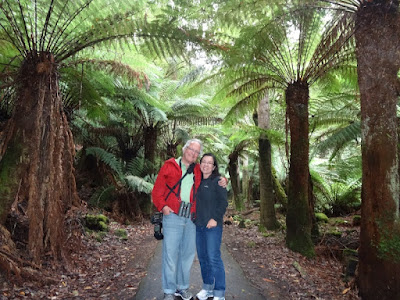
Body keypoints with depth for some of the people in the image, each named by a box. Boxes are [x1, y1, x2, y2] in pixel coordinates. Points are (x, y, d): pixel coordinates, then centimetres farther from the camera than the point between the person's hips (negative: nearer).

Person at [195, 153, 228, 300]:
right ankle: (207, 288, 29)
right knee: (202, 257, 14)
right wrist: (194, 218, 9)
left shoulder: (217, 181, -6)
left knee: (214, 258, -5)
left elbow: (223, 202, -10)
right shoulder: (198, 181, 12)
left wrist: (215, 218, -16)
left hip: (212, 225, -6)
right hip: (198, 225, 7)